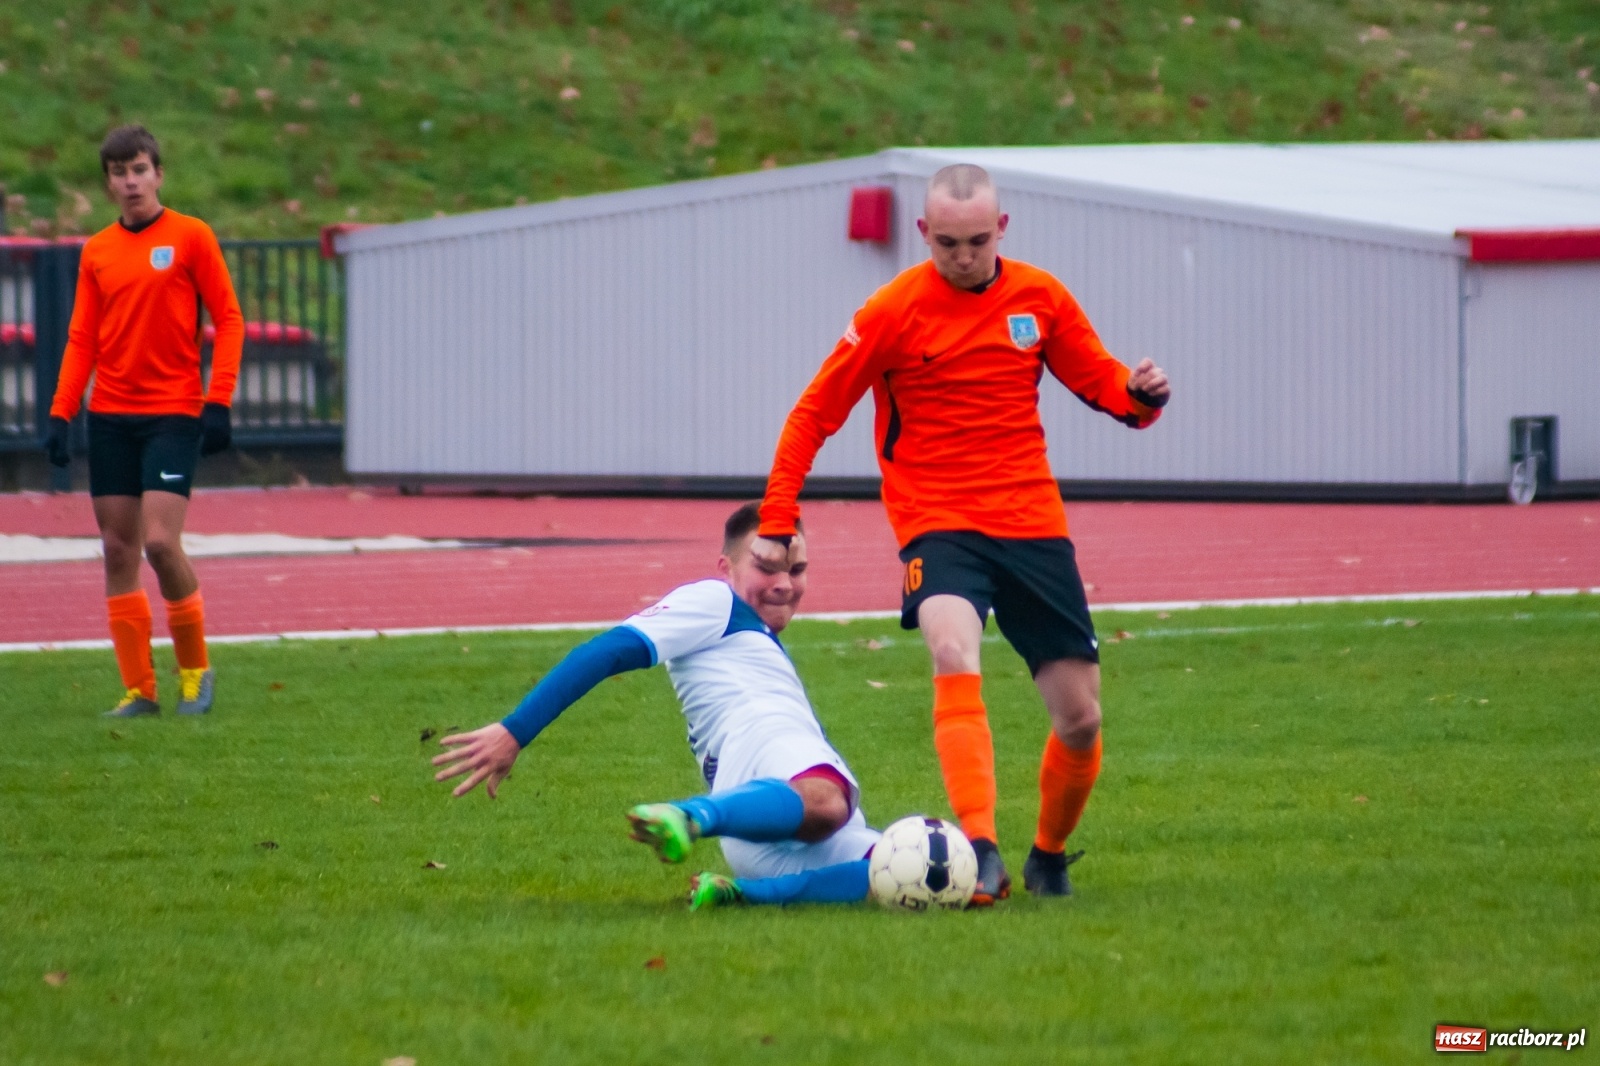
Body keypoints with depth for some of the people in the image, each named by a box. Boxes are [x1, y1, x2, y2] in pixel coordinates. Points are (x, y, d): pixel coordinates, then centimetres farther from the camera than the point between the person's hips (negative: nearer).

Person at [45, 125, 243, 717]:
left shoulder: (191, 237, -2)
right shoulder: (97, 251, 9)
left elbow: (228, 319, -1)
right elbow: (81, 339, 11)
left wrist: (218, 402, -10)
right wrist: (60, 414, 0)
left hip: (174, 413, -4)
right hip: (110, 417, 4)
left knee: (160, 541, -15)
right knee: (118, 549, 2)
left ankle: (195, 670, 5)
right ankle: (139, 689, 7)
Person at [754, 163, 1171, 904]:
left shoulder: (1040, 298, 4)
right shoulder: (894, 312, -6)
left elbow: (1103, 383, 12)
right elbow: (813, 416, -1)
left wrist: (1140, 395, -13)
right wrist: (776, 528, -5)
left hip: (1032, 523, 4)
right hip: (937, 522, -4)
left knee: (1080, 718, 2)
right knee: (956, 661, -32)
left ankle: (1050, 857, 28)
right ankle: (981, 852, -39)